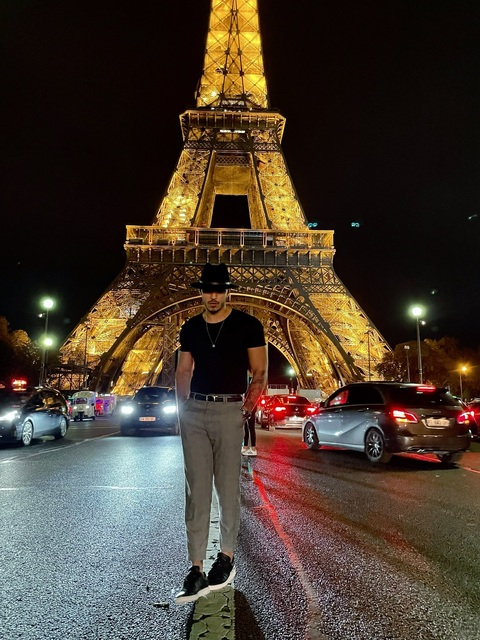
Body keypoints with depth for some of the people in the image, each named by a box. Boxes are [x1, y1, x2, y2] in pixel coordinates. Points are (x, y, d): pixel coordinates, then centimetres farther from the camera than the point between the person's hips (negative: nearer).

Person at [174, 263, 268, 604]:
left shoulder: (248, 325, 0)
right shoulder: (190, 328, 11)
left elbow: (259, 373, 0)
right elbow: (183, 371, 15)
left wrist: (246, 409, -9)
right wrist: (183, 408, 5)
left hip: (229, 411, -3)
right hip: (195, 412, 3)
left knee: (227, 486, 6)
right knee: (196, 489, 4)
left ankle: (226, 557, 23)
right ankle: (196, 567, 12)